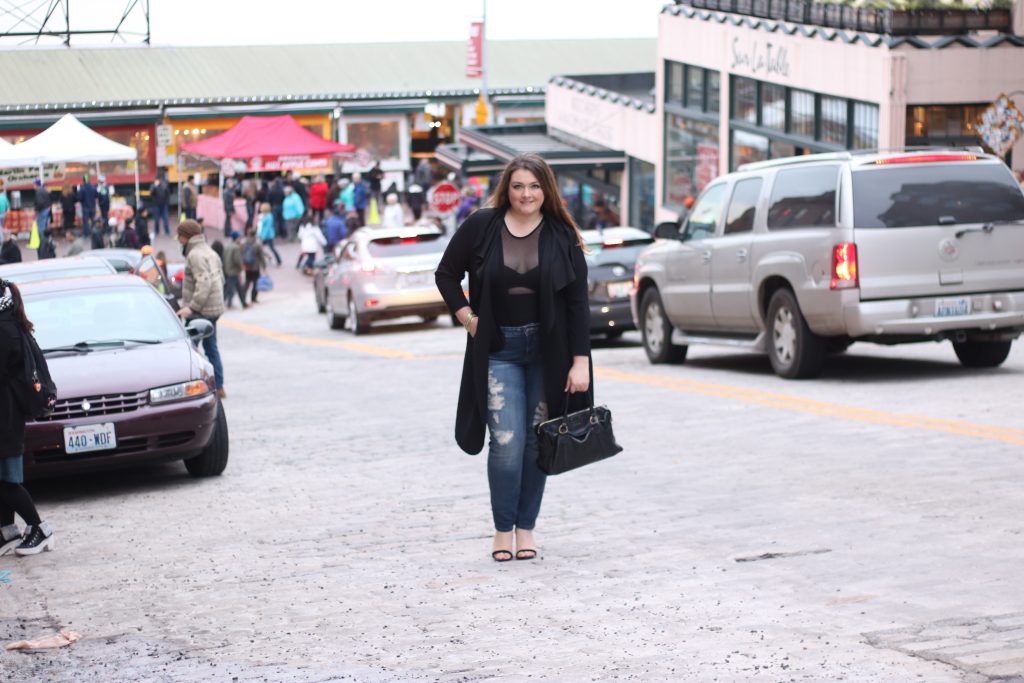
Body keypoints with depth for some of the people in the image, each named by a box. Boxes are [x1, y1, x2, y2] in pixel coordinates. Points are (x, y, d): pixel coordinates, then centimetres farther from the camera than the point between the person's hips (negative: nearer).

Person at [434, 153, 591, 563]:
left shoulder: (562, 236, -2)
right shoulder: (481, 227, -3)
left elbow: (578, 302, -3)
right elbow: (446, 274, 9)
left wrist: (580, 362, -8)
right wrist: (467, 318, -3)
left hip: (546, 351, 1)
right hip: (498, 350, -1)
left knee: (536, 442, 5)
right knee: (507, 441, -9)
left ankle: (526, 528, 16)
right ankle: (503, 530, 4)